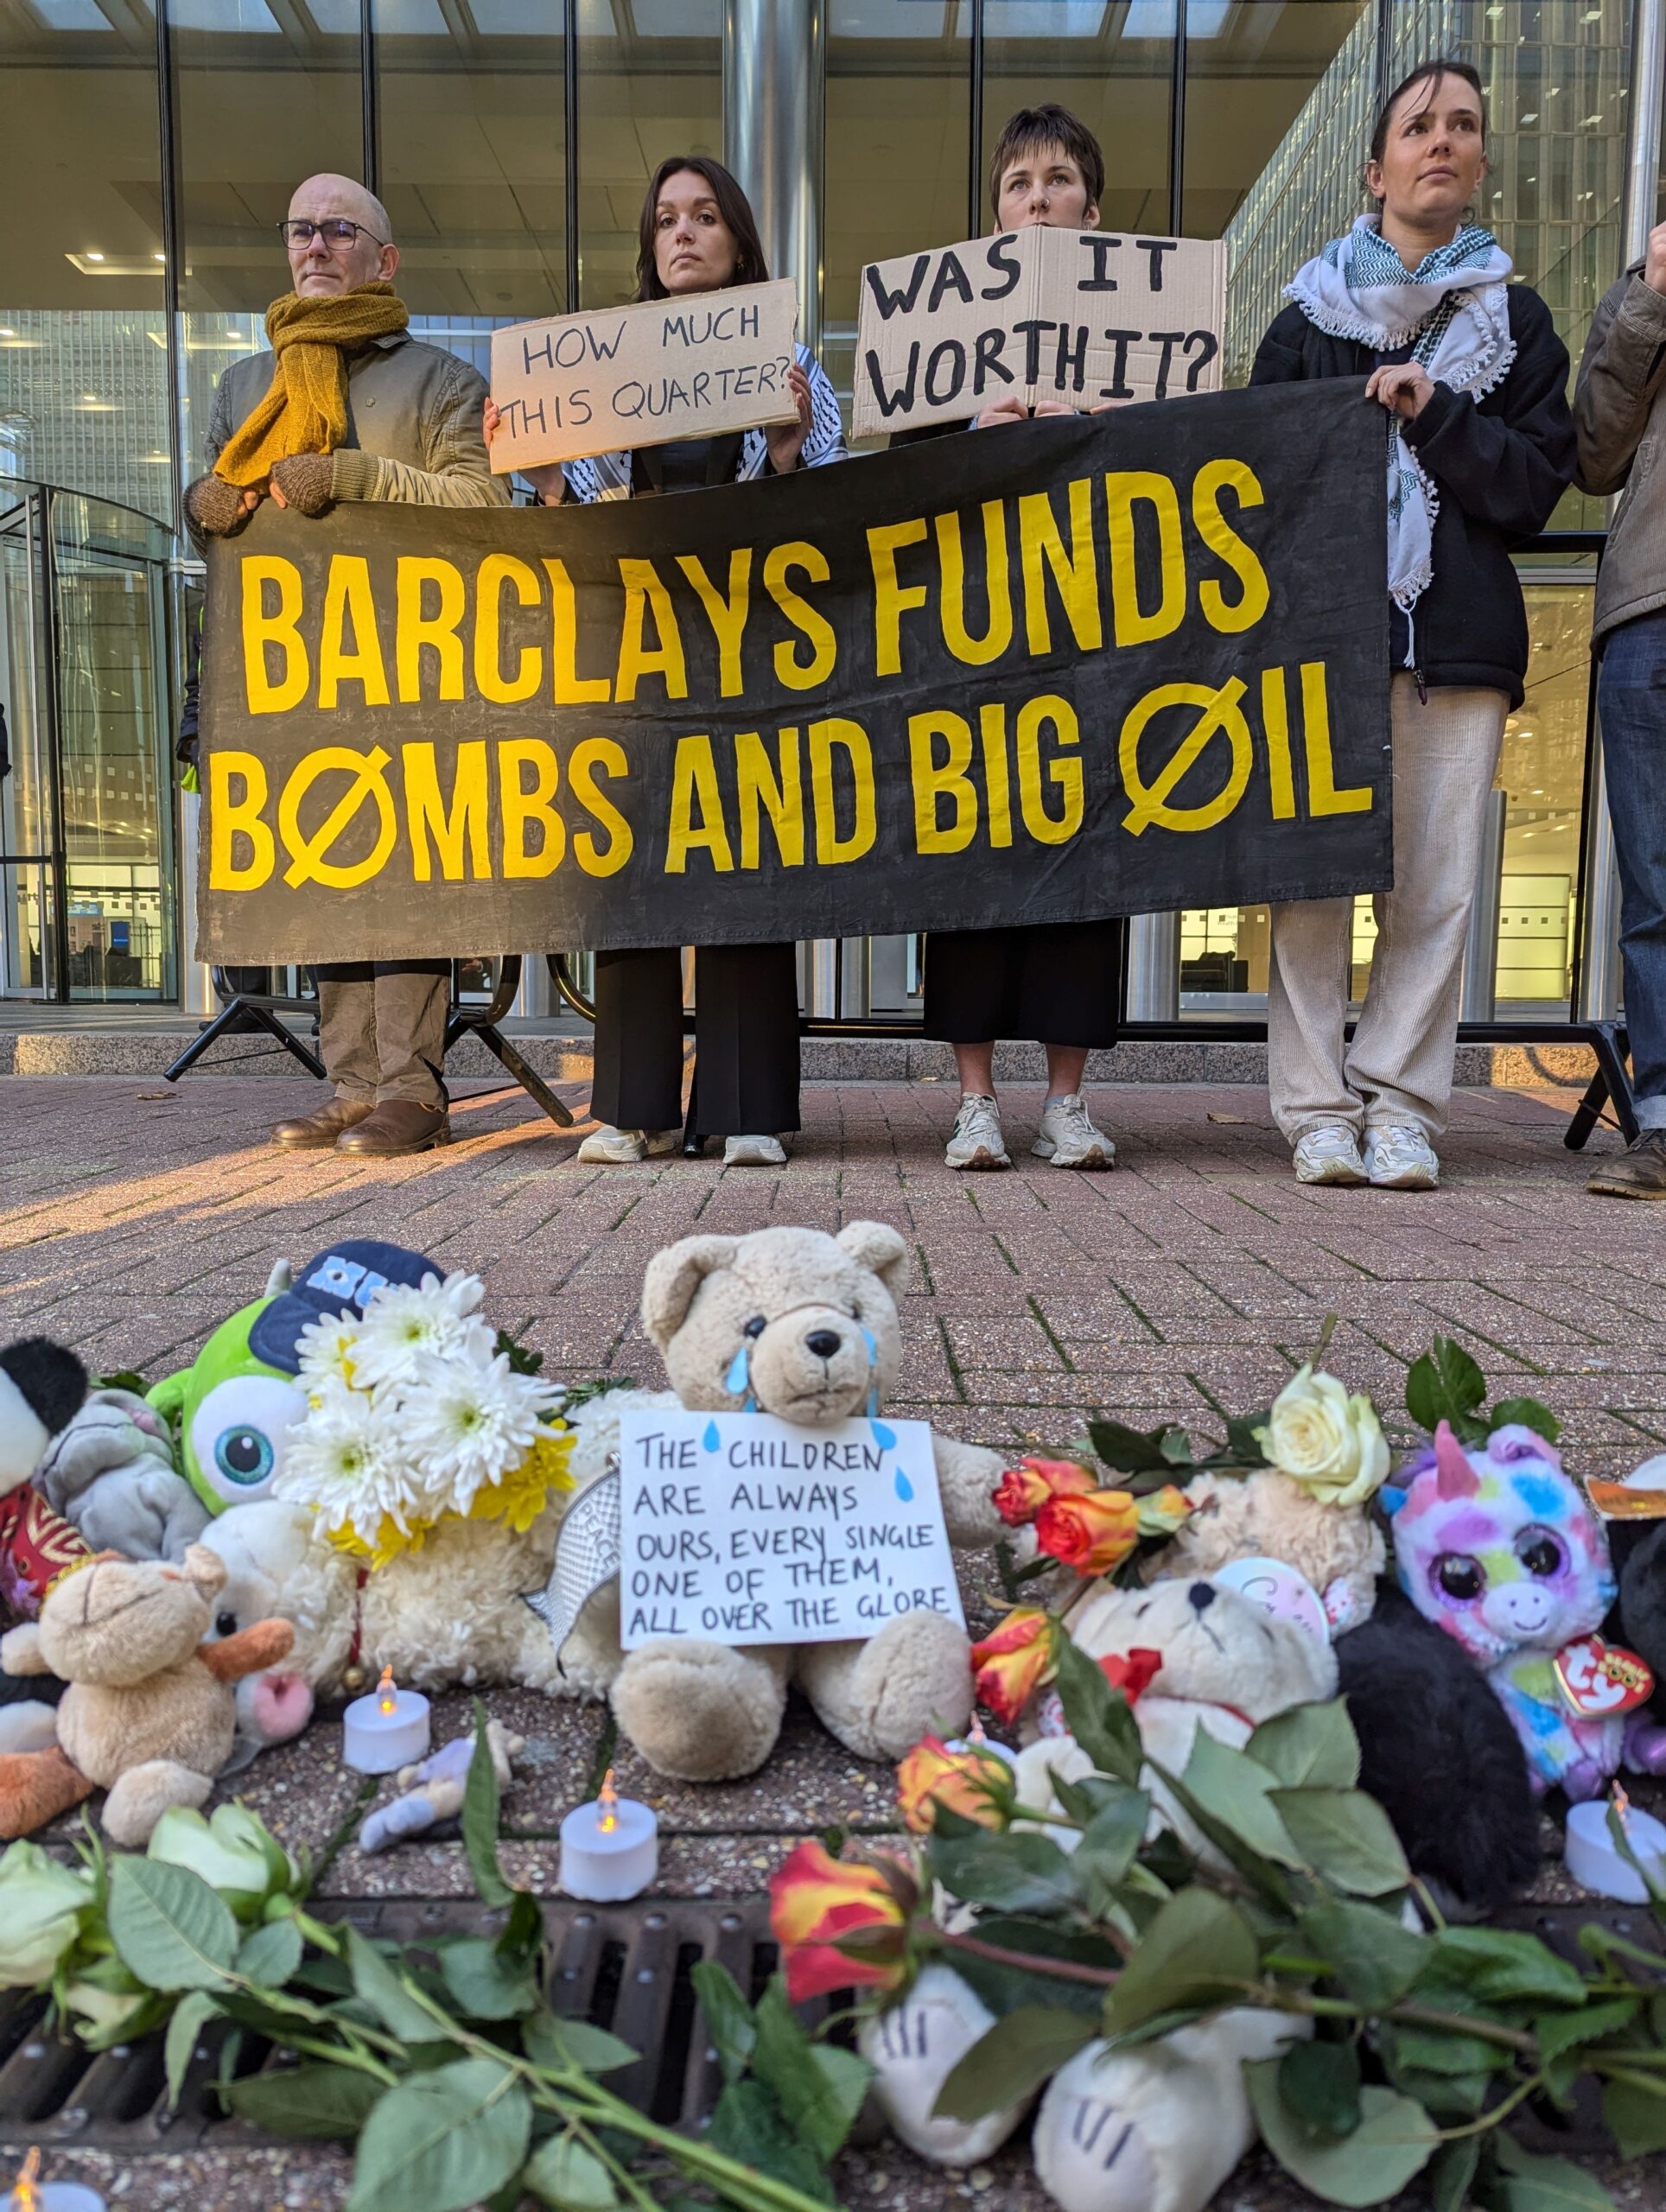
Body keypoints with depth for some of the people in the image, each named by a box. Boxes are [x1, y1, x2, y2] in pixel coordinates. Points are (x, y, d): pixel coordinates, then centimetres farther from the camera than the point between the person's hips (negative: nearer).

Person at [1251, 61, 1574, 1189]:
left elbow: (1538, 482, 6)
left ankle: (1401, 1108, 1)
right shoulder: (1311, 316, 15)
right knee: (1312, 875, -9)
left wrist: (1434, 414, -7)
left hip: (1458, 635, 1)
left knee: (1435, 887, -6)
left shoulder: (1516, 320, 17)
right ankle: (1319, 1109, -2)